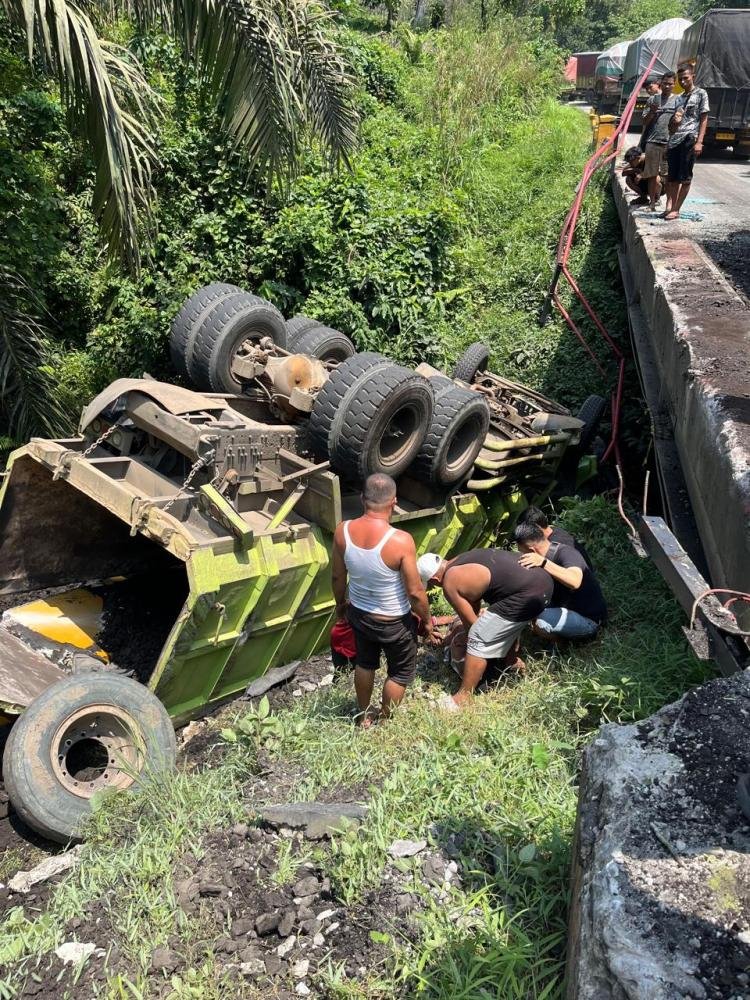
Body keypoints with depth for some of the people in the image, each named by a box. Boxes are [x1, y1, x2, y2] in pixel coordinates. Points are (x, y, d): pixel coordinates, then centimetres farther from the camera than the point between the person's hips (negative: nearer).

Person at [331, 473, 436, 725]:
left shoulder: (342, 531, -18)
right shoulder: (401, 541, -32)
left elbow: (337, 576, -2)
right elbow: (415, 591, -21)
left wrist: (340, 604, 17)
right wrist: (427, 620, -3)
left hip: (358, 614, 5)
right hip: (394, 622, -4)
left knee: (365, 663, 30)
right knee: (401, 672, 23)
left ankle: (364, 717, 48)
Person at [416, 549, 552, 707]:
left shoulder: (450, 583, -3)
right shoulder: (461, 561, 21)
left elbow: (470, 621, 5)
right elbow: (474, 602, 33)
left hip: (527, 594, -9)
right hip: (542, 577, 9)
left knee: (478, 640, 1)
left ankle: (462, 698, 9)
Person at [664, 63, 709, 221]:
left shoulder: (700, 94, 4)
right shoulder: (679, 98, 20)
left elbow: (704, 119, -2)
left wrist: (699, 142, -11)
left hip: (689, 139, -6)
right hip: (674, 140, 6)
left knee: (685, 177, -4)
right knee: (672, 176, 3)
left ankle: (676, 209, -4)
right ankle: (669, 207, 5)